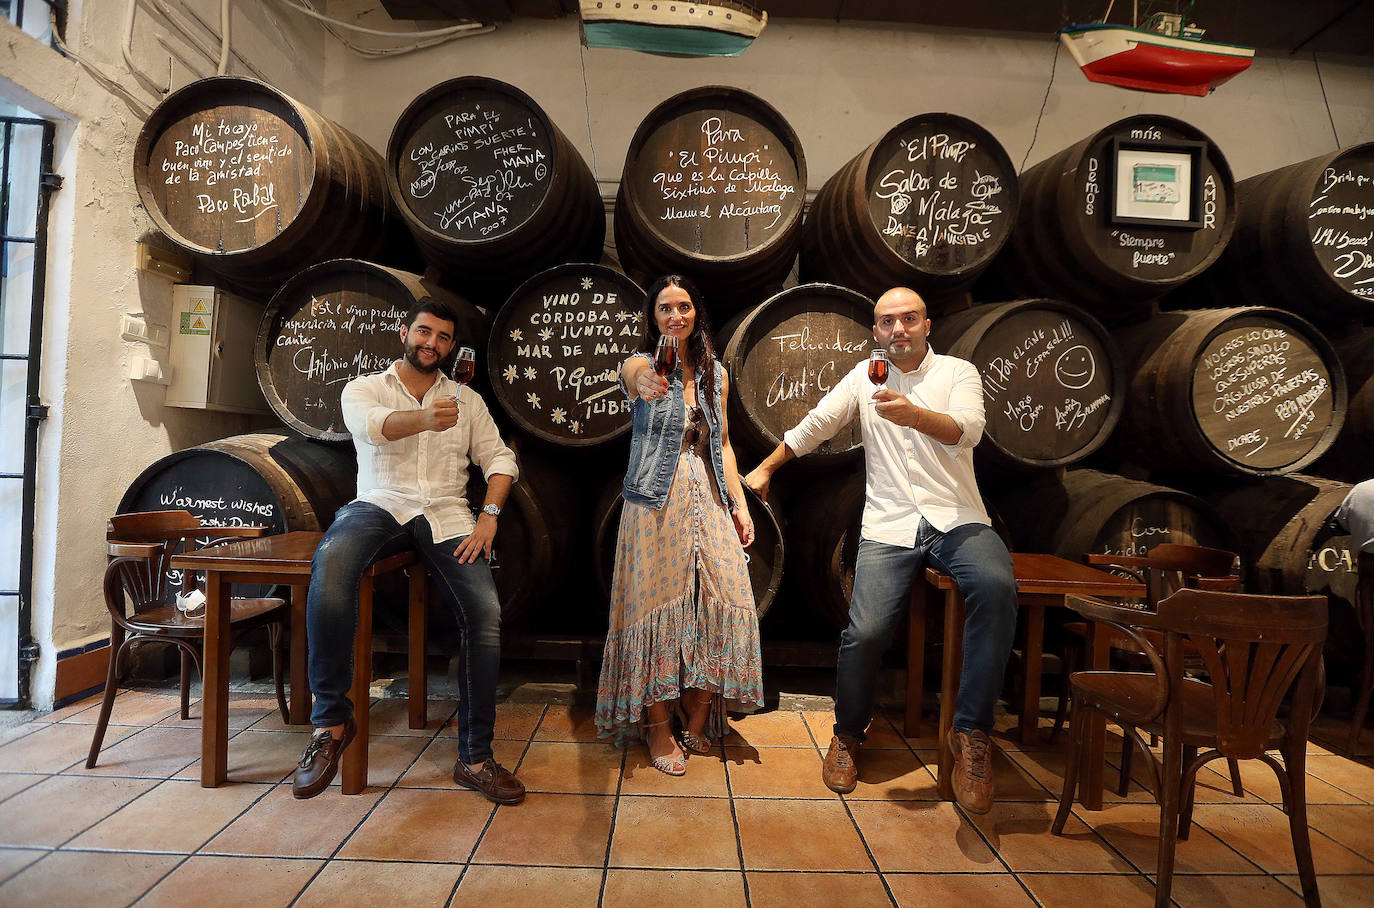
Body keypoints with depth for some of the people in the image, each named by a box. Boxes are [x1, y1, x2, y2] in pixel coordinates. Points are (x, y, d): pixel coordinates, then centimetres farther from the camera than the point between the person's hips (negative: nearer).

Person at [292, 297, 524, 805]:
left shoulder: (466, 399, 19)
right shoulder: (363, 389, 12)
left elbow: (499, 458, 11)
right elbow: (372, 425, -13)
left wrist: (489, 516, -7)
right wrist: (425, 418, -36)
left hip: (446, 514, 2)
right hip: (380, 503, -1)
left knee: (486, 612, -22)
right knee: (331, 562, -36)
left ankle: (475, 758, -8)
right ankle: (331, 719, -19)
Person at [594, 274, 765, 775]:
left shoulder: (715, 373, 12)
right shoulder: (641, 365, -3)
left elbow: (722, 444, 15)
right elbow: (632, 375, -30)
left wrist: (740, 503, 8)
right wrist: (645, 382, -54)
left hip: (708, 499, 5)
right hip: (656, 503, -4)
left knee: (722, 602, 0)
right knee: (657, 606, -3)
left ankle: (697, 717, 20)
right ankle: (658, 730, 13)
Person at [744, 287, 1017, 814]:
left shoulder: (958, 372, 9)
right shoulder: (865, 376, 17)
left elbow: (967, 430, -10)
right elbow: (814, 425, 21)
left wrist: (914, 415, -29)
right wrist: (765, 468, 22)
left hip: (956, 518, 0)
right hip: (889, 526, 1)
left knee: (996, 586, -33)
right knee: (866, 631, -20)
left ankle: (972, 732, -18)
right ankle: (848, 733, 9)